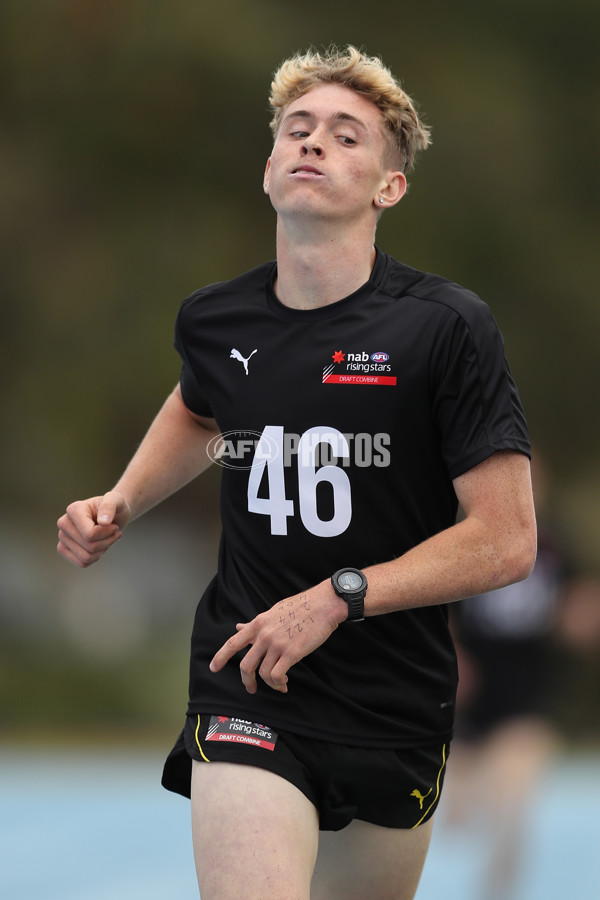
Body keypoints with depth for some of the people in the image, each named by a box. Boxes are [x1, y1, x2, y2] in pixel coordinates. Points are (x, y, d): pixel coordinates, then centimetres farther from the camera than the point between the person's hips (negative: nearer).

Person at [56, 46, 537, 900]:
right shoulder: (213, 319, 1)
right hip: (245, 695, 1)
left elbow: (507, 542, -13)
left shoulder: (446, 327, -11)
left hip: (396, 699, 0)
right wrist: (119, 504, 11)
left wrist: (339, 598, -19)